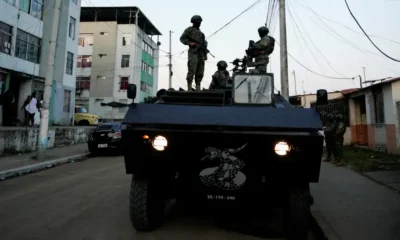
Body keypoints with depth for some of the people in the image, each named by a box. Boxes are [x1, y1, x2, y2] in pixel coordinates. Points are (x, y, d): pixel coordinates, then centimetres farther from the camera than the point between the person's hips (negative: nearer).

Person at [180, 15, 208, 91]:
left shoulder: (201, 33, 23)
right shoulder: (189, 30, 6)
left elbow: (204, 43, 23)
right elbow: (182, 38, 1)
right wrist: (189, 43, -14)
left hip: (201, 54, 6)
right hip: (193, 53, -6)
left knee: (200, 73, 3)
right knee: (191, 71, -13)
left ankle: (198, 88, 8)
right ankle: (189, 88, -10)